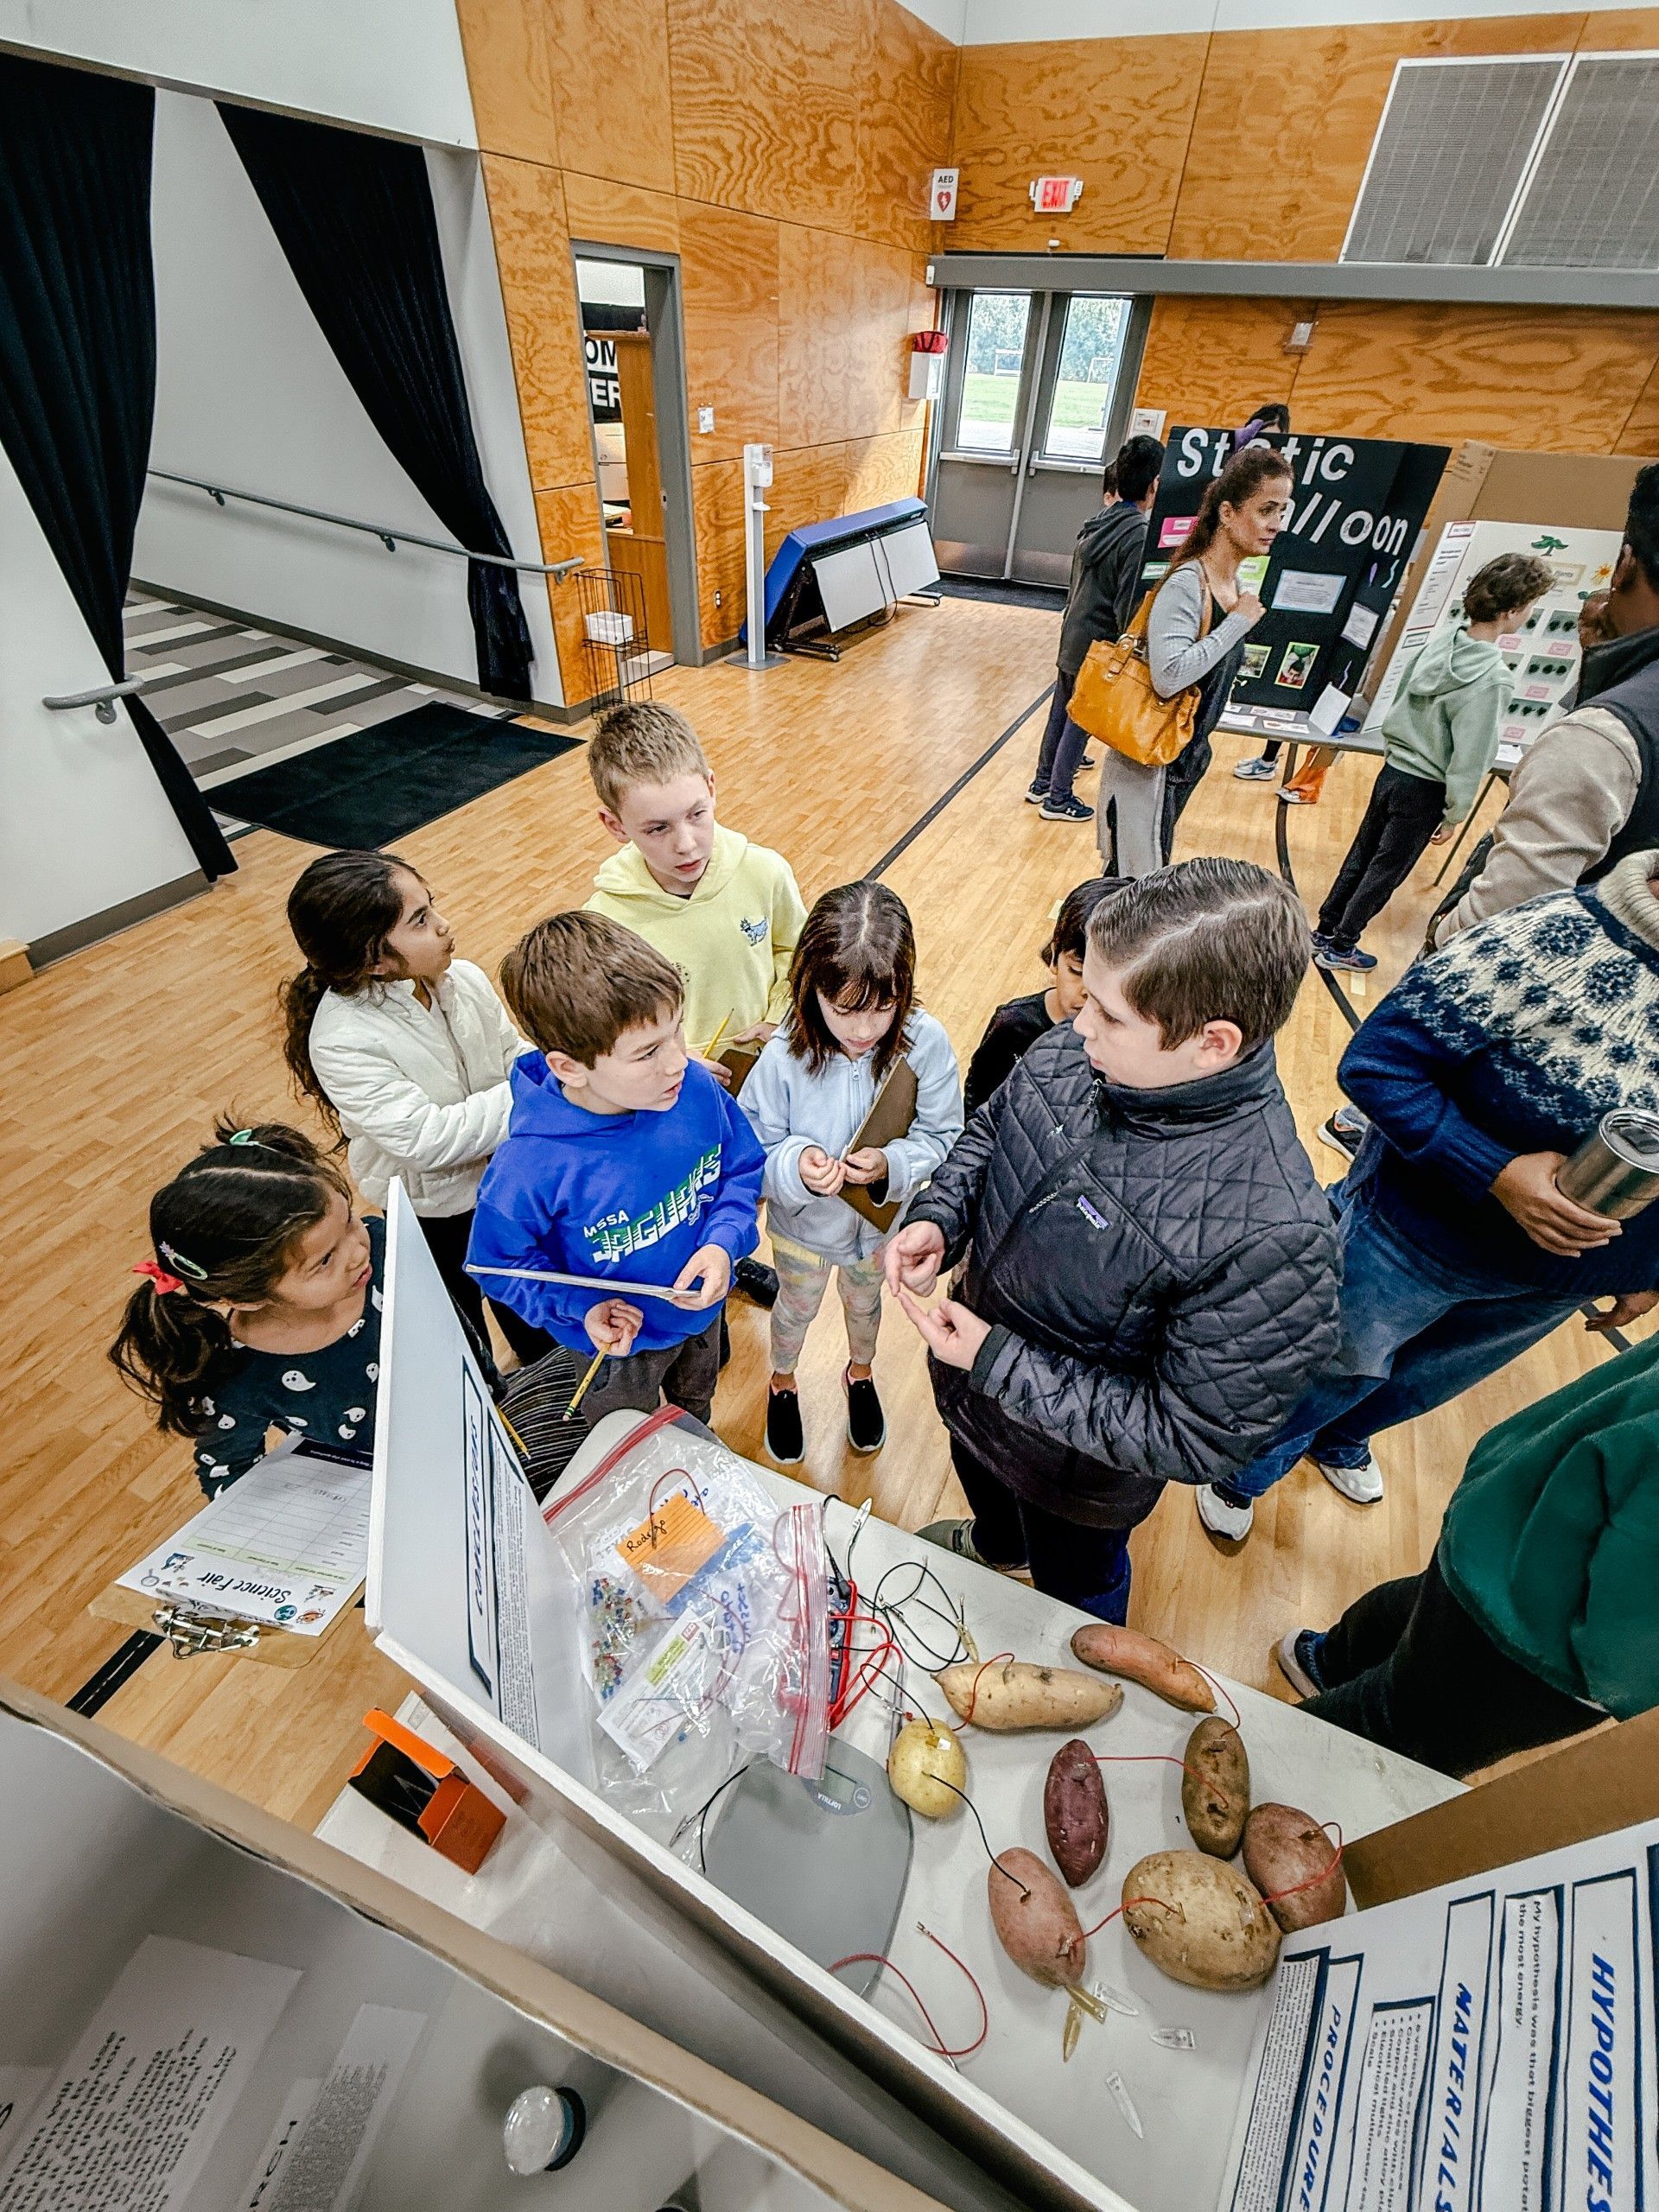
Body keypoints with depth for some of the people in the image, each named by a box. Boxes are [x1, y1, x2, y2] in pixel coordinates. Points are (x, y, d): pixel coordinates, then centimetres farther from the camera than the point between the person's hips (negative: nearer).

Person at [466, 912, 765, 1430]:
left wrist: (724, 1242, -27)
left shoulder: (697, 1088, -29)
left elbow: (744, 1167, -11)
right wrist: (580, 1308, -31)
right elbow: (498, 1259, -19)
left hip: (704, 1306, 4)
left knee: (696, 1402, 39)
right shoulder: (531, 1165, -38)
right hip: (620, 1337, -3)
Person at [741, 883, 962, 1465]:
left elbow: (943, 1137, -18)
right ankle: (782, 1384, 62)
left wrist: (892, 1165, -37)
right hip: (802, 1223, -1)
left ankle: (860, 1373, 67)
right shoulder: (785, 1057, -32)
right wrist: (795, 1165, -42)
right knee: (797, 1307, 28)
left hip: (880, 1219, 2)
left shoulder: (925, 1043, -28)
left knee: (865, 1300, 33)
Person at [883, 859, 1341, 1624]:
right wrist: (937, 1219, -20)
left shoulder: (1271, 1236, -40)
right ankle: (993, 1544, 76)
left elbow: (1192, 1439, -30)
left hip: (1078, 1473, -4)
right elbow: (987, 1134, -2)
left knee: (1074, 1579, 31)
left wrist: (997, 1362, -31)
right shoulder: (1070, 1052, -23)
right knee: (979, 1477, 38)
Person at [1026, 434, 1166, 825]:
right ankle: (1058, 798, 14)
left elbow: (1081, 582, 11)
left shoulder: (1099, 521, 3)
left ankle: (1042, 782, 29)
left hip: (1072, 636, 8)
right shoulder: (1138, 535, -20)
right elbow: (1128, 607, -21)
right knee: (1081, 720, 4)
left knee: (1060, 713, 17)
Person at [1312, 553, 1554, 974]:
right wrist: (1455, 813, -9)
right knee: (1385, 871, 7)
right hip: (1425, 789, -6)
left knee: (1361, 855, 17)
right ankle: (1340, 947, 17)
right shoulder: (1492, 679, -24)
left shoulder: (1443, 639, -4)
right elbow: (1470, 757, -20)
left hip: (1393, 769, 6)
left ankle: (1324, 930, 27)